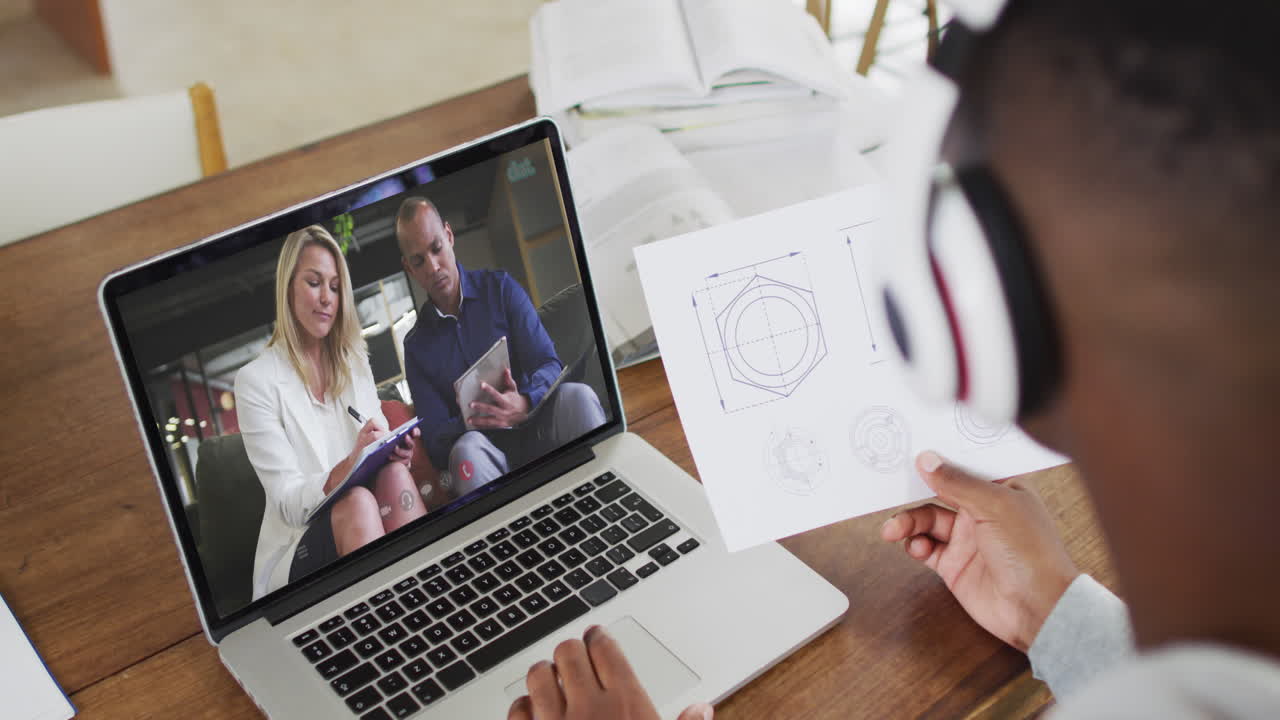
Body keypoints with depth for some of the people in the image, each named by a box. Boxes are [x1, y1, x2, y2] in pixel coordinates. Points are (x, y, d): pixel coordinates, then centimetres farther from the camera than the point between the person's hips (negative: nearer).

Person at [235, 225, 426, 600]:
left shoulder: (354, 361, 12)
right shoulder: (255, 380, -5)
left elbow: (382, 450, 12)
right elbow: (288, 504, -9)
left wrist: (398, 452, -13)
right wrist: (352, 464, -27)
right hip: (298, 549, -4)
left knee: (393, 473, -27)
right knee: (357, 502, -34)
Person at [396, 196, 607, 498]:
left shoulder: (500, 288, 8)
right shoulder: (416, 345, 9)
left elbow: (550, 365, -2)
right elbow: (435, 438, 2)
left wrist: (524, 405, -25)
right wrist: (470, 423, -22)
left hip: (535, 431, 1)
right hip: (485, 444, -1)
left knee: (576, 396, -31)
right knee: (466, 450, -36)